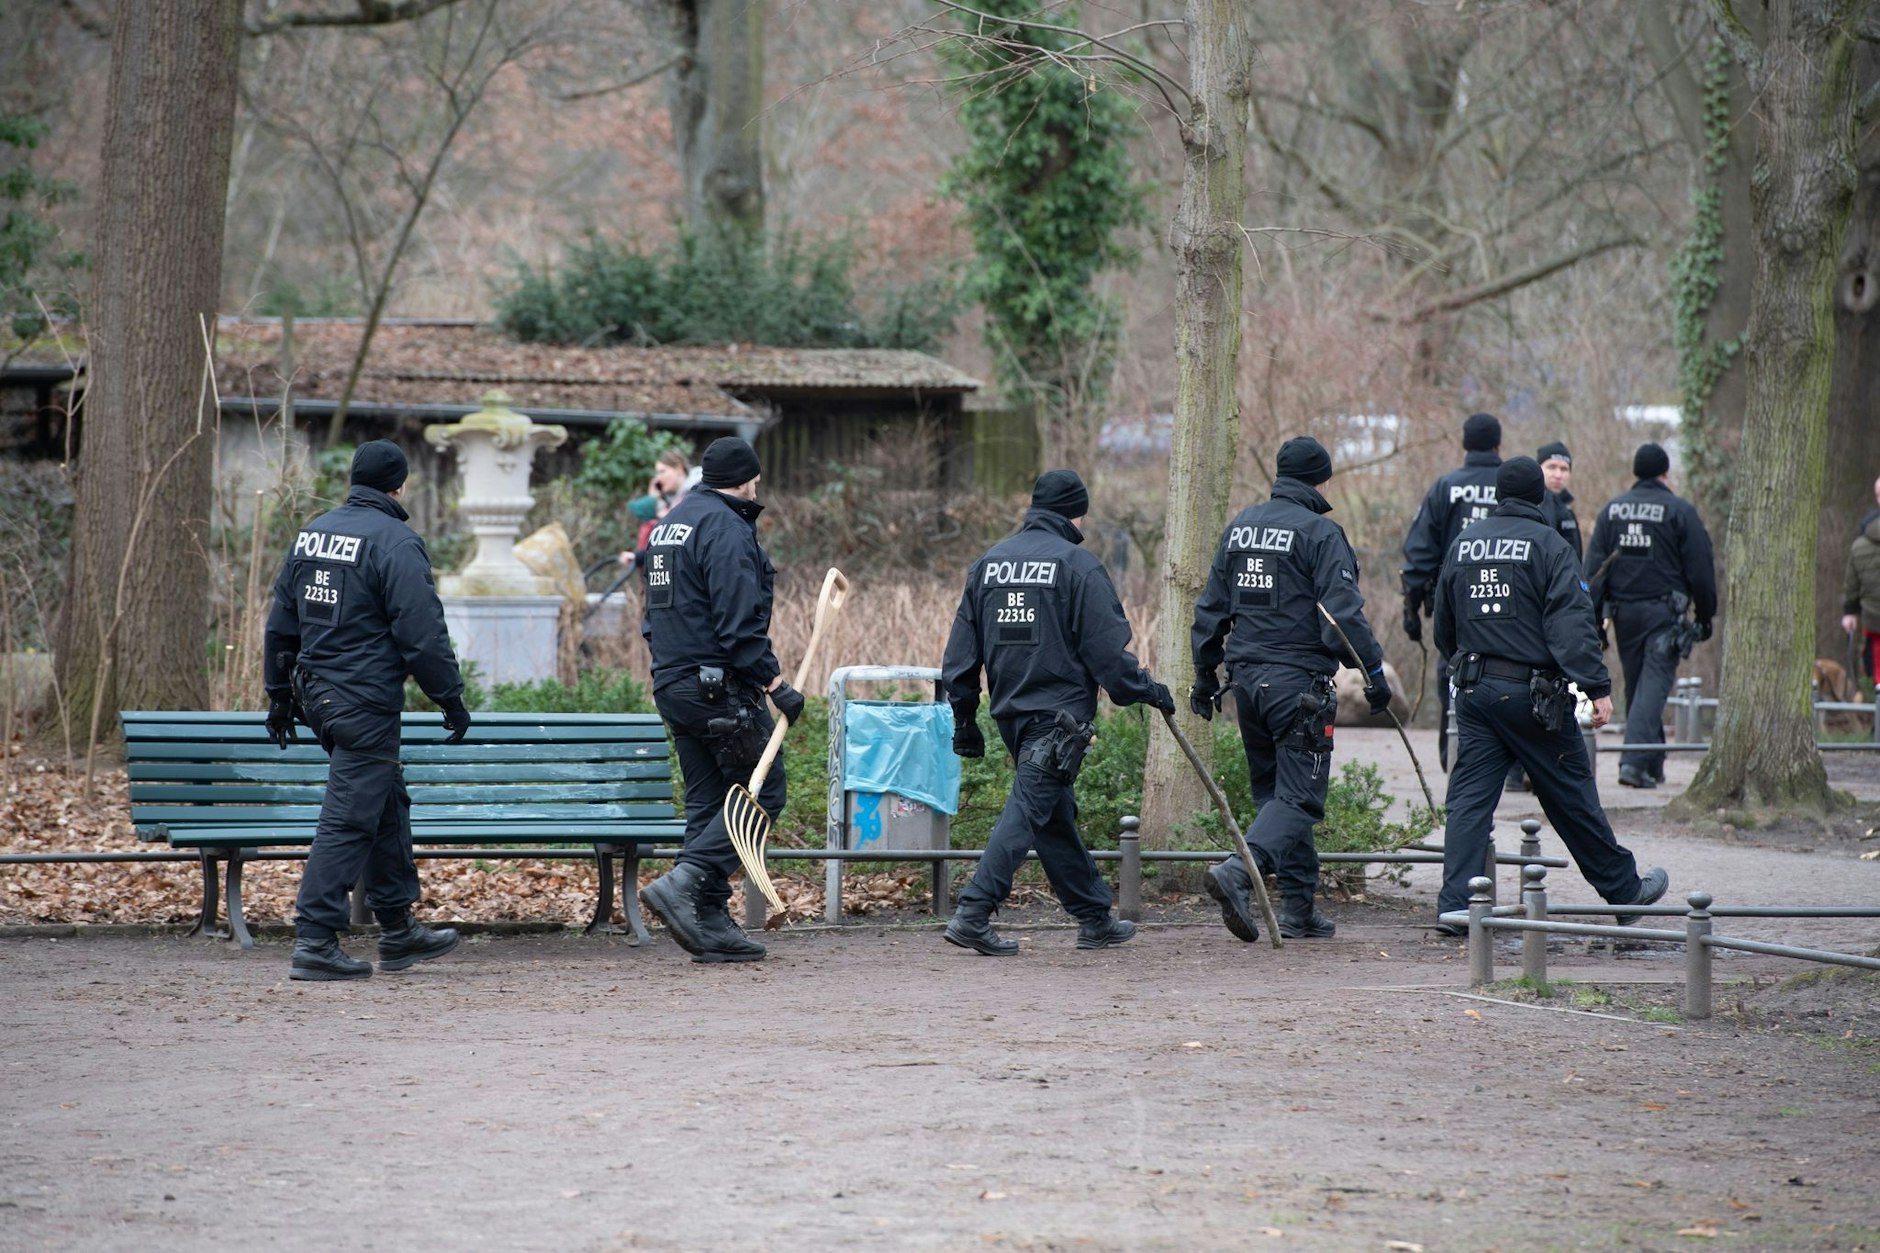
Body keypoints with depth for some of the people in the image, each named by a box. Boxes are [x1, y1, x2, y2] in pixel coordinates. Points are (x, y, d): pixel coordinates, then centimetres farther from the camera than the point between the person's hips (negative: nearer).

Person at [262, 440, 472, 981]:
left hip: (316, 693, 9)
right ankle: (314, 942, -10)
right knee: (349, 819, -7)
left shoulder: (312, 533, 11)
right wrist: (451, 700, -7)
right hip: (366, 702, -9)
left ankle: (398, 930, 27)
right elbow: (422, 635, -16)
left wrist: (280, 695, 24)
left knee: (388, 803, 20)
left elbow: (280, 625, 17)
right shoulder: (395, 542, -14)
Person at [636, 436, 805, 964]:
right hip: (719, 685, -10)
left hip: (672, 685, 10)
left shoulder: (669, 525, 18)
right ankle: (682, 883, -17)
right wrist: (775, 683, -18)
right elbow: (739, 622, -20)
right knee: (761, 792, -5)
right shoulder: (727, 529, -13)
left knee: (707, 800, 10)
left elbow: (655, 615, 22)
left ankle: (710, 922, 7)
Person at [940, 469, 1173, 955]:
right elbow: (1106, 647, -11)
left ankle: (1095, 919, 23)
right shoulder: (1077, 564, -9)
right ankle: (972, 914, -19)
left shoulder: (989, 561, 11)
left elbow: (962, 651, 13)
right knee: (1029, 809, -9)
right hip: (1061, 711, -7)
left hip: (1010, 710, 7)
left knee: (1056, 814, 15)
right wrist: (1146, 691, 3)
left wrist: (964, 717, 19)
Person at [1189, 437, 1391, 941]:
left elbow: (1211, 608, 16)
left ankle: (1299, 909, 15)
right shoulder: (1320, 532, -9)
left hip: (1246, 679, 7)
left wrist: (1205, 674, 24)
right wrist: (1374, 673, -10)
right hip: (1298, 682, -7)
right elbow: (1343, 612, -15)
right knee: (1299, 795, -7)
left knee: (1273, 790, 15)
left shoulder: (1240, 526, 12)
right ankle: (1239, 872, -29)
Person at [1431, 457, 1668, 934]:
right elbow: (1572, 624, -16)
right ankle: (1624, 890, 19)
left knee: (1469, 800, 3)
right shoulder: (1547, 545, -7)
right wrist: (1598, 687, -18)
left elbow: (1443, 628, 19)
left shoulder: (1463, 545, 10)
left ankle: (1454, 906, -6)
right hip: (1532, 693, -4)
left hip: (1473, 692, 4)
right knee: (1572, 796, 6)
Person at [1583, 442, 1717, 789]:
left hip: (1623, 610, 4)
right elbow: (1699, 569, -3)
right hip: (1663, 610, -4)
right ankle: (1635, 760, -22)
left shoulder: (1612, 509, 8)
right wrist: (1706, 615, 7)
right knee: (1654, 682, -7)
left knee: (1635, 684, 14)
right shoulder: (1679, 511, -4)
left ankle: (1653, 764, 20)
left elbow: (1594, 566, 5)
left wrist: (1593, 617, 6)